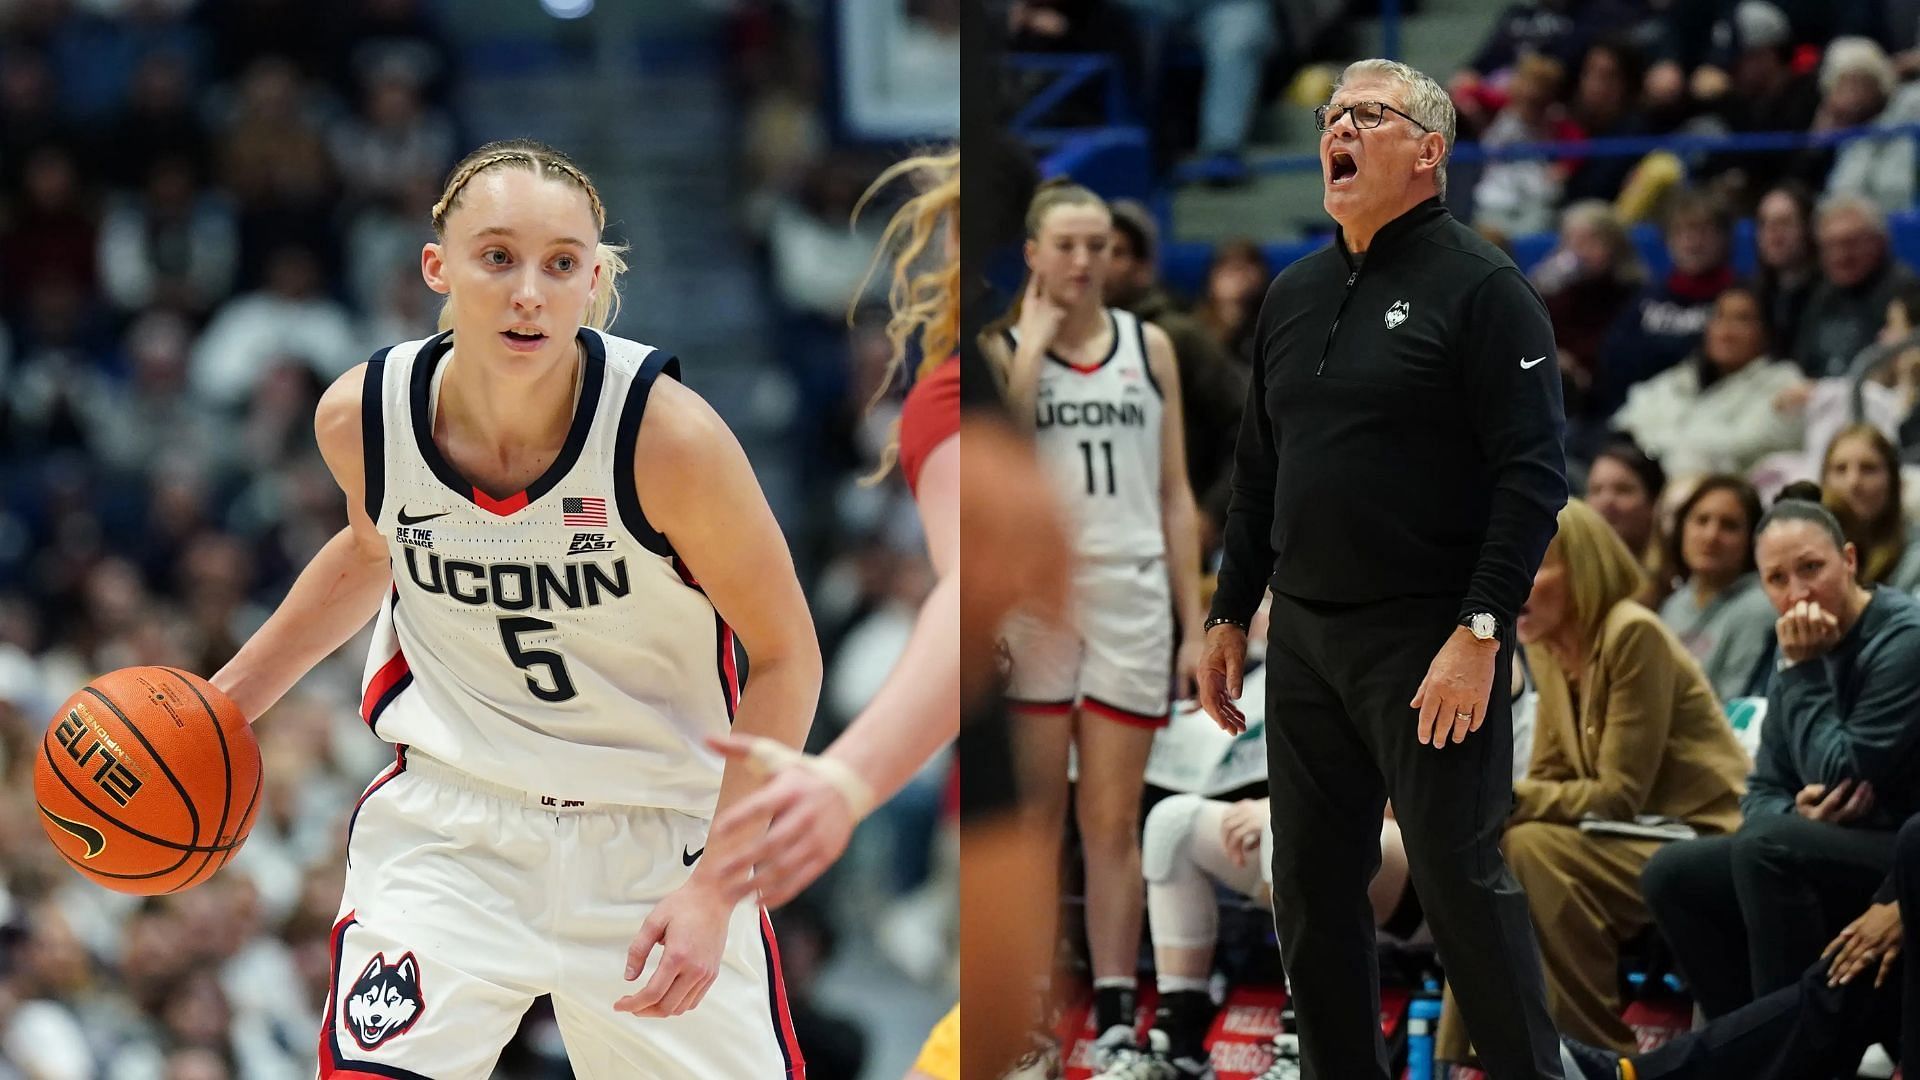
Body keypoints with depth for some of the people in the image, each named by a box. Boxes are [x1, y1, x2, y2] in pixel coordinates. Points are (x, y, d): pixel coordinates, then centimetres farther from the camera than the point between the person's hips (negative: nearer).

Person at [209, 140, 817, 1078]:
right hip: (448, 824, 1)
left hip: (656, 837, -1)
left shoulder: (666, 434, -23)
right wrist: (224, 700, 12)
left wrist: (713, 886, -17)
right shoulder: (362, 417, -12)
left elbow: (786, 660, -12)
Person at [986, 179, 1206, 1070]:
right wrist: (1036, 337, -10)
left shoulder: (1150, 348, 11)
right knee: (1033, 822, 1)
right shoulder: (1004, 348, 5)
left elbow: (1176, 497, 12)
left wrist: (1194, 627, 7)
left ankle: (1116, 1016, 4)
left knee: (1113, 823, 3)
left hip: (1131, 600, 2)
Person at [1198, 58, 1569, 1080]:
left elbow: (1532, 476, -14)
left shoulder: (1481, 287, -8)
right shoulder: (1294, 295, 14)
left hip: (1429, 642, -7)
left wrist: (1480, 632, -20)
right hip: (1304, 639, 7)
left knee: (1461, 879, -7)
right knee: (1310, 888, 9)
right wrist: (1229, 616, 16)